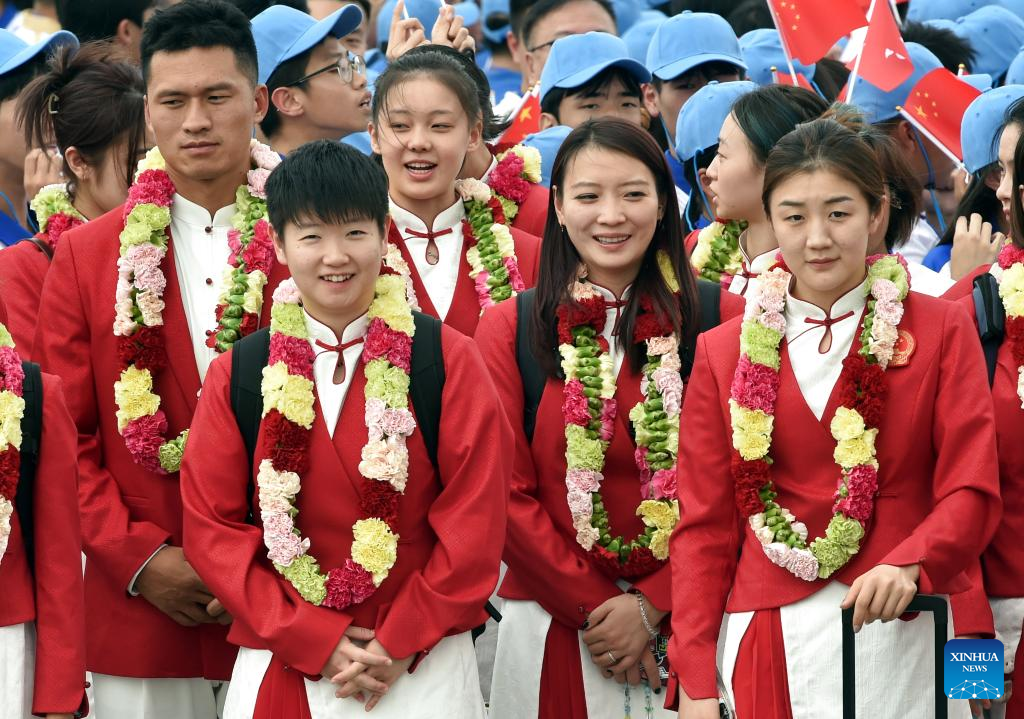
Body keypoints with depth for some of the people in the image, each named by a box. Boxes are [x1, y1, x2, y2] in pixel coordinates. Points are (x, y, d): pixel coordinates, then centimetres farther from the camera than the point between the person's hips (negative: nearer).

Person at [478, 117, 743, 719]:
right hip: (553, 635, 0)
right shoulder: (508, 330, 2)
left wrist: (652, 606, -11)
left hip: (682, 622, 0)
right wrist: (594, 606, -9)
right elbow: (508, 494, -1)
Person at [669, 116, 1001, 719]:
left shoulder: (941, 331, 4)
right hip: (769, 640, 1)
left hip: (902, 631, -1)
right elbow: (704, 525, 8)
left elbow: (971, 494, -2)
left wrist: (907, 564, -22)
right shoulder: (726, 352, 9)